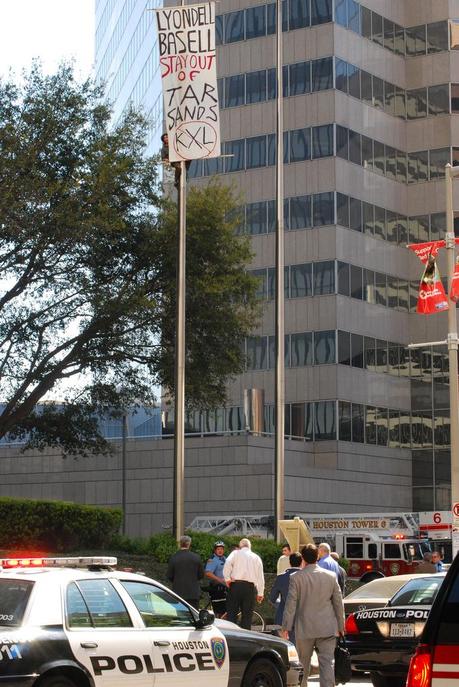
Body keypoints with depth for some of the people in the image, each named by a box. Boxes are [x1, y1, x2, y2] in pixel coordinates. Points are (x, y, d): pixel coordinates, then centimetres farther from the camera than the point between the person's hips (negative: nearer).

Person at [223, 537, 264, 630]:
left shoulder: (235, 553, 8)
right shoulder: (256, 557, 15)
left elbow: (227, 563, -12)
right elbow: (260, 576, 11)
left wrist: (227, 579, -5)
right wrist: (260, 593, 13)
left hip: (236, 585, -2)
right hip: (250, 587, 2)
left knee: (231, 613, 1)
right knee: (247, 615, 4)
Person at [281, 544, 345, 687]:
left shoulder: (296, 577, -8)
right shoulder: (331, 576, 0)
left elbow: (291, 604, -8)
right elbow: (338, 603, 5)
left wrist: (286, 627, -2)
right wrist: (341, 626, 14)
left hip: (305, 628, -1)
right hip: (327, 628, 1)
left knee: (303, 663, 14)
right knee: (327, 663, -1)